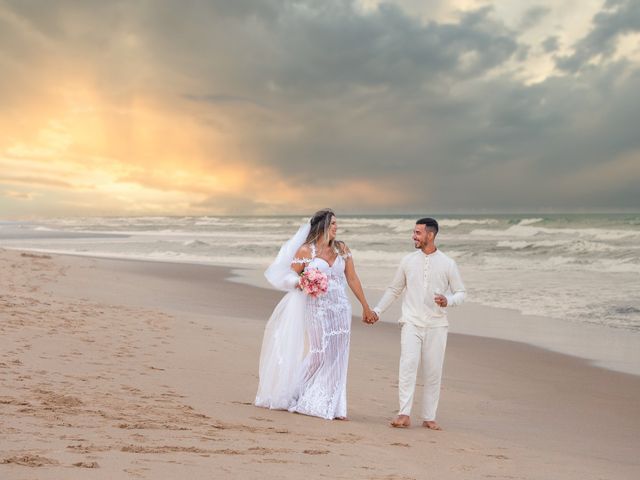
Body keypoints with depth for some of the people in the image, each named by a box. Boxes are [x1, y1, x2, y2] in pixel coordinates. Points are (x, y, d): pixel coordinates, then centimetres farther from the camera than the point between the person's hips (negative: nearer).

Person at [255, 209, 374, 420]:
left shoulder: (342, 248, 9)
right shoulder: (305, 250, -3)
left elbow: (352, 278, 12)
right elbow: (290, 276, 2)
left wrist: (365, 306, 13)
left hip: (341, 309, 4)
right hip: (317, 309, -4)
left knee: (336, 358, 4)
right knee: (319, 356, -3)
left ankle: (332, 407, 13)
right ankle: (292, 395, 17)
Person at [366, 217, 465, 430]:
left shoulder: (448, 264, 2)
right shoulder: (408, 261, 7)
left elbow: (460, 293, 6)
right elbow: (394, 289, 18)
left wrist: (448, 300, -16)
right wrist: (377, 311, 15)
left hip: (437, 325, 0)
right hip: (411, 323, 0)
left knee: (433, 372, 3)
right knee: (408, 364, -15)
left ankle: (429, 417, 12)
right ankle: (404, 415, -17)